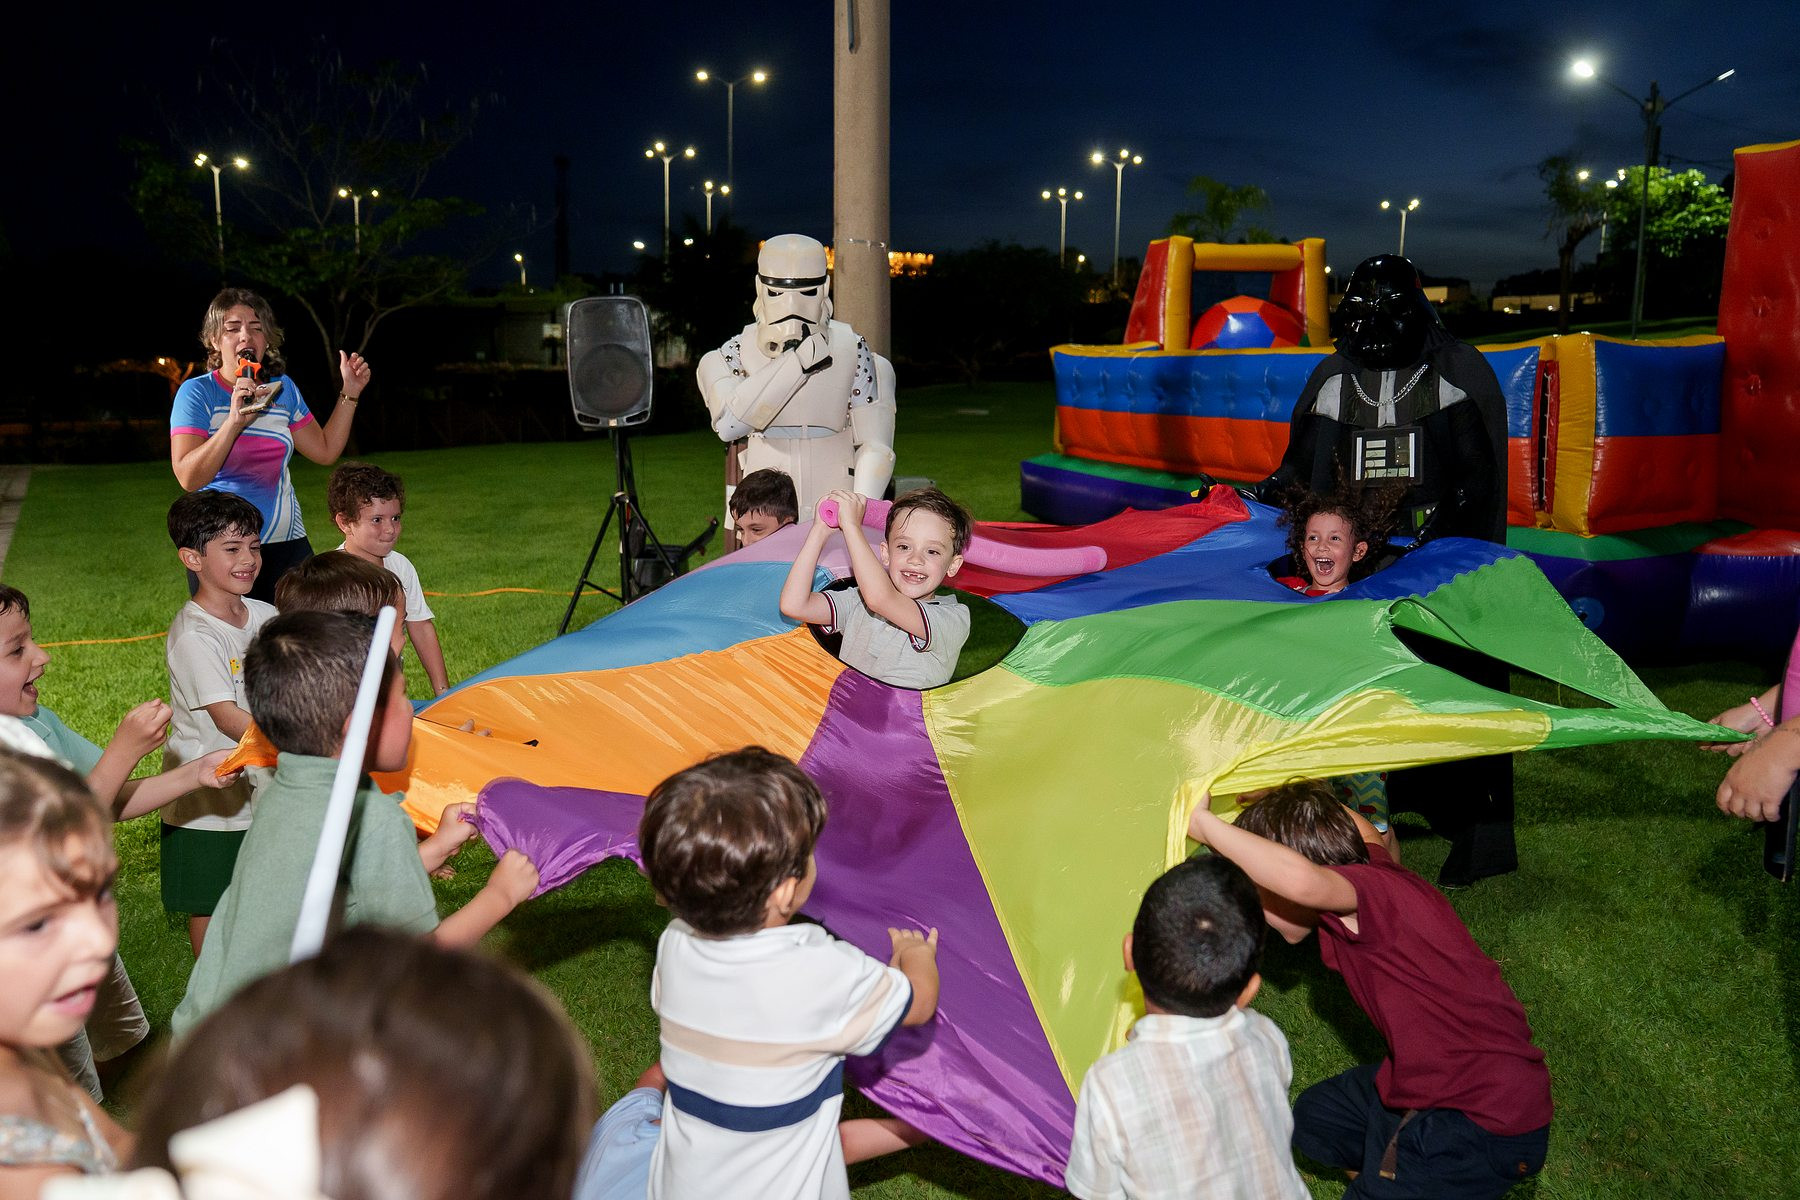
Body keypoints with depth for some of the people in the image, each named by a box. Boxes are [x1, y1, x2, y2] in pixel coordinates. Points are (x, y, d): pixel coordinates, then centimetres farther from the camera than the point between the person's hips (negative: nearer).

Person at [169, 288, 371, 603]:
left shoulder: (283, 388, 10)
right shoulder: (197, 392, -5)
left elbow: (325, 451, 14)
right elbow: (189, 478, -17)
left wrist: (349, 394, 10)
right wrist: (234, 421, -25)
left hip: (288, 543, 4)